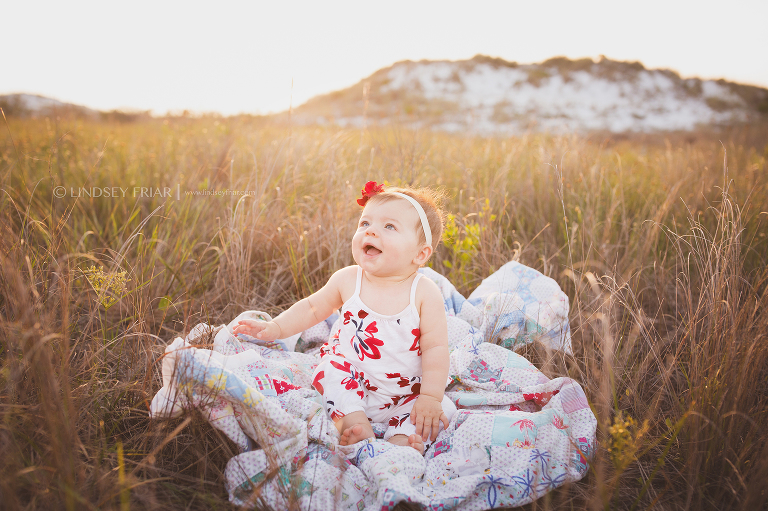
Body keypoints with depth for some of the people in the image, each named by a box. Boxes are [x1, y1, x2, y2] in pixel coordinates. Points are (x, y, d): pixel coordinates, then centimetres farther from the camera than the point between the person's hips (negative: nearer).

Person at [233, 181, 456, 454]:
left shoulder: (425, 293, -17)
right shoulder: (347, 280, -9)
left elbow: (436, 347, -14)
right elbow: (312, 308, 6)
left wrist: (431, 396, -18)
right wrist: (275, 328, -3)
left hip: (406, 394, -1)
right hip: (351, 380, 1)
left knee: (442, 410, -19)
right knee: (329, 370, -25)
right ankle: (356, 427, -28)